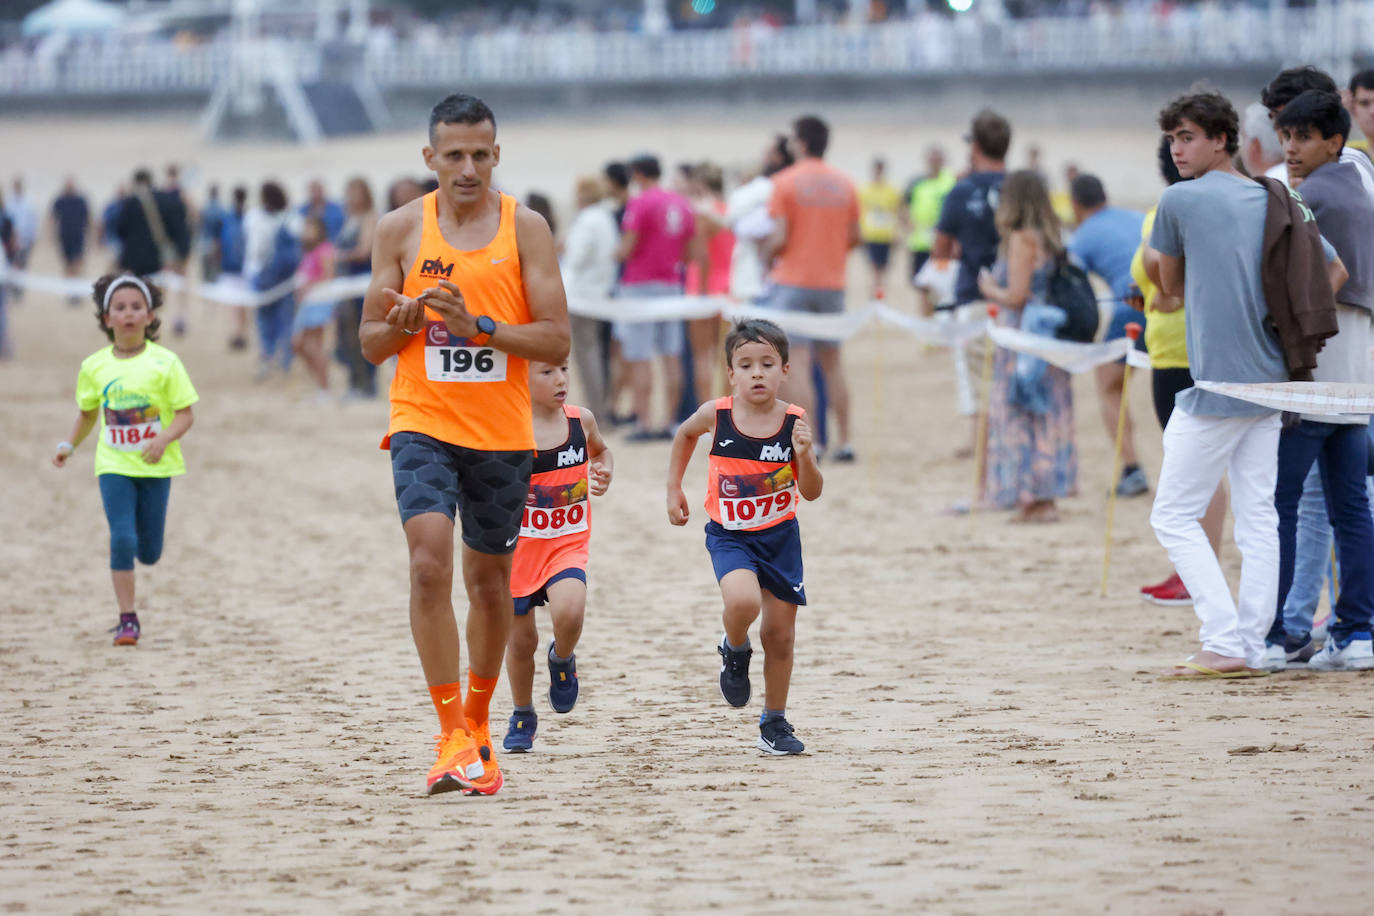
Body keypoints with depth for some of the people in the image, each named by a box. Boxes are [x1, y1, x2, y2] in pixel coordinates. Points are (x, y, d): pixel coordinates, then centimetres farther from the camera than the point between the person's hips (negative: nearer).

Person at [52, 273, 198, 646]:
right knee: (122, 539, -14)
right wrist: (69, 445, 6)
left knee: (149, 553, 5)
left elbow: (185, 414, -7)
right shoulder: (95, 367, 0)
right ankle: (127, 619, -6)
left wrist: (164, 439, -24)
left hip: (155, 465, -1)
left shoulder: (164, 362, -7)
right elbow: (87, 413, 17)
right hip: (114, 465, 1)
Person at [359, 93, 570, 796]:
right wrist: (403, 322, -16)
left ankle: (477, 723, 32)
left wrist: (477, 326, -17)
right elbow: (370, 342, 7)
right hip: (422, 423, -1)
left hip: (502, 434, 1)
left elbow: (556, 343, -4)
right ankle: (452, 736, -17)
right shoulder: (401, 229, 2)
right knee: (430, 564, -19)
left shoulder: (526, 229, 0)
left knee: (489, 579, 12)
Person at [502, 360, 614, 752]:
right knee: (521, 639, 8)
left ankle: (562, 659, 9)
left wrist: (604, 473, 1)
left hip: (568, 544, 1)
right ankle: (522, 717, 34)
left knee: (569, 613, -27)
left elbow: (600, 450, 20)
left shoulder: (581, 420, -3)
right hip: (520, 545, -1)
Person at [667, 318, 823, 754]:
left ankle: (775, 722, 27)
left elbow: (812, 493, -7)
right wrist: (673, 489, 11)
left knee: (780, 634, 8)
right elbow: (685, 434, 12)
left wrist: (804, 455, -25)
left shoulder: (794, 421, -12)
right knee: (743, 601, -30)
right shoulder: (716, 415, -12)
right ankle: (734, 652, 5)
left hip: (780, 535, 2)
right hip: (730, 535, -2)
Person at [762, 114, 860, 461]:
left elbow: (779, 238, -13)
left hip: (793, 281, -5)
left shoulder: (786, 182, -9)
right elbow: (854, 237, 9)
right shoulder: (844, 184, 6)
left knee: (796, 361, -5)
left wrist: (766, 255, 6)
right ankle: (844, 441, 13)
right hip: (832, 283, 5)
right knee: (831, 362, 14)